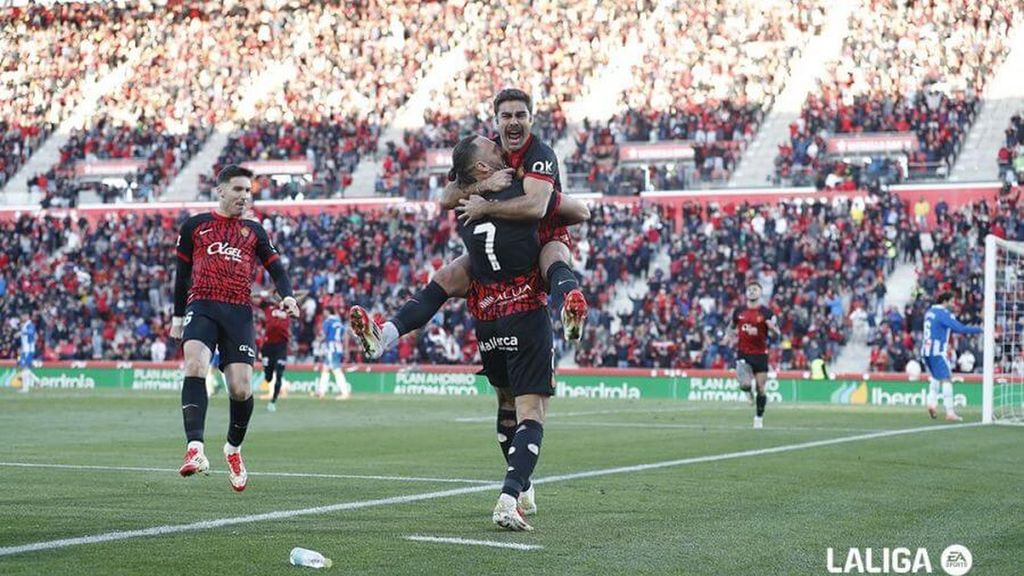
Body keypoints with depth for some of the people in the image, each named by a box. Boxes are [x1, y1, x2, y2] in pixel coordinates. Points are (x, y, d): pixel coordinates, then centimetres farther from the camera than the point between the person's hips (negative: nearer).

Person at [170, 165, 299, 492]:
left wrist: (286, 295, -7)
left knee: (241, 389, -6)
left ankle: (233, 449, 22)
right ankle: (195, 448, -35)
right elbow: (182, 272, 20)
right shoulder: (195, 226, 14)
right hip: (202, 306, -2)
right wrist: (178, 316, 19)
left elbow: (275, 267, 13)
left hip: (239, 312, 2)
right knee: (195, 366, -28)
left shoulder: (254, 231, 19)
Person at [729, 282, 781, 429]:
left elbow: (778, 334, -3)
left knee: (760, 389, 1)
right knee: (745, 385, -19)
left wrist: (772, 327, -24)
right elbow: (732, 327, 23)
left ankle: (759, 417, 20)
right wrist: (732, 337, 4)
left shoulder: (766, 312, -2)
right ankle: (749, 390, 20)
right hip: (743, 354, 1)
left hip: (760, 354, -1)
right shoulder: (739, 311, 5)